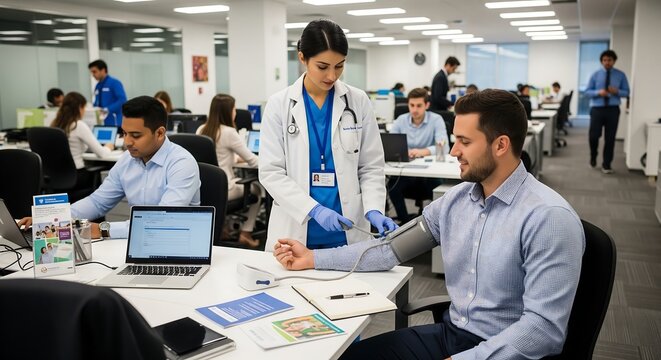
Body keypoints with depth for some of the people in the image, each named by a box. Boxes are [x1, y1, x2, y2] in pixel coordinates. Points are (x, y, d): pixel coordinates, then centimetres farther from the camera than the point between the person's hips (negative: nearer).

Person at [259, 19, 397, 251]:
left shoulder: (358, 101, -1)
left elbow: (371, 167, 1)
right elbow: (270, 172, -8)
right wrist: (314, 209, -19)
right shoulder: (279, 104, -4)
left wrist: (374, 210, -16)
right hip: (295, 231, 0)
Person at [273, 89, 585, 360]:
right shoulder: (456, 198, 3)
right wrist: (314, 258, 4)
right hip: (450, 332, 7)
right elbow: (393, 247, 7)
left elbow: (544, 327, -23)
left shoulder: (549, 218, -20)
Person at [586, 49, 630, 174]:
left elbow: (626, 92, 5)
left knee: (610, 138, 3)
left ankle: (606, 165, 14)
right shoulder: (595, 75, 2)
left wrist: (617, 91, -16)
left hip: (613, 110, 0)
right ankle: (593, 158, 27)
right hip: (597, 109, 0)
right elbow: (587, 91, 2)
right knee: (594, 136, -1)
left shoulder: (621, 75, 3)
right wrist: (598, 92, -18)